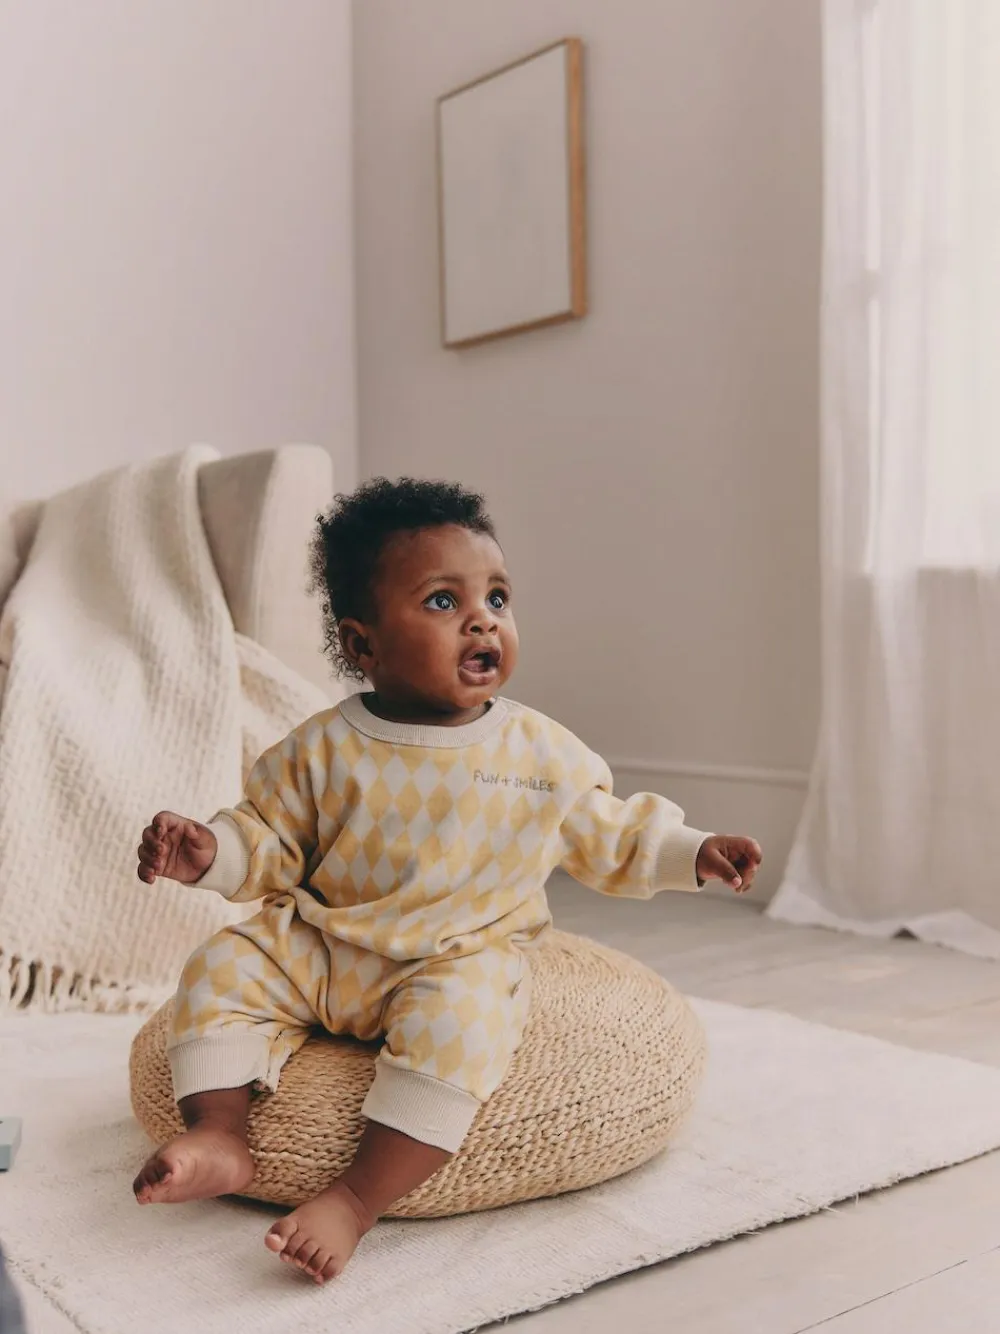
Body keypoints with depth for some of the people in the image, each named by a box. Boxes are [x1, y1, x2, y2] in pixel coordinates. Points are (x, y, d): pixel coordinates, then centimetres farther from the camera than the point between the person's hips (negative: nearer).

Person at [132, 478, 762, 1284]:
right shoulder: (323, 750, -5)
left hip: (465, 962, -2)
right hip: (319, 951, 2)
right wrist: (207, 851, -15)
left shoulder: (546, 755, -3)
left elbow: (609, 838, 9)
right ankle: (220, 1134, -2)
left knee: (456, 1023, -32)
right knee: (223, 969, -11)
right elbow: (270, 841, 4)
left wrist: (693, 855, -1)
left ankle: (358, 1200, -25)